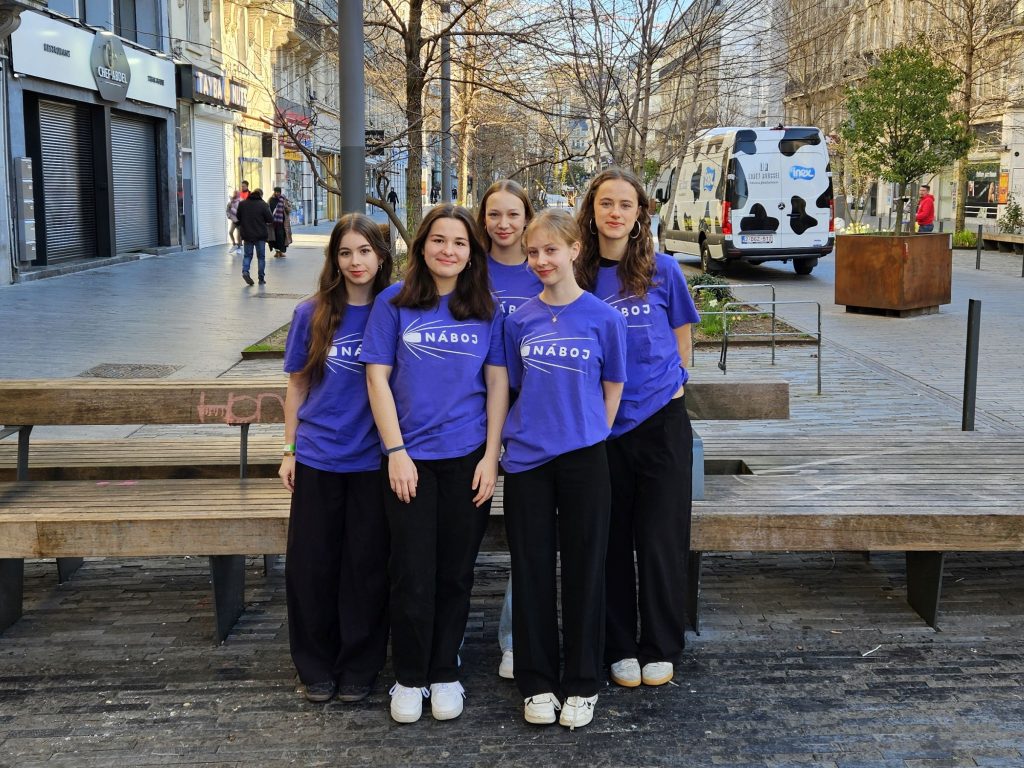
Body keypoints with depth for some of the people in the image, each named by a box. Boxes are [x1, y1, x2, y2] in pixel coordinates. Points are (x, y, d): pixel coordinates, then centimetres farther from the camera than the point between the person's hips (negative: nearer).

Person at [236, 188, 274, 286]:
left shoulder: (242, 204, 0)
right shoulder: (263, 205, -12)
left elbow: (238, 218, 8)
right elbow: (271, 219, -11)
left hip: (247, 234, 3)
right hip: (260, 235, -2)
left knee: (247, 254, 13)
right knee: (261, 256, 8)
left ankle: (245, 271, -10)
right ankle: (261, 278, 9)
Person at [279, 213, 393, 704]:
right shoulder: (312, 314, 1)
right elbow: (297, 387, 8)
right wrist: (289, 450, 6)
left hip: (373, 460, -1)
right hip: (318, 459, 1)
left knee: (366, 566, 6)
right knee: (311, 566, 7)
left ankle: (359, 667, 22)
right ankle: (316, 667, 24)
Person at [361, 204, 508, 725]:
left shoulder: (486, 310, 5)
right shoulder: (394, 303, 1)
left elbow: (497, 383, 4)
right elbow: (378, 378, -1)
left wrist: (491, 456, -3)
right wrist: (396, 452, -8)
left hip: (468, 458, 1)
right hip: (410, 459, -1)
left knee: (455, 574, 9)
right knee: (413, 576, 2)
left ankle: (444, 674, 25)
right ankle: (410, 679, 20)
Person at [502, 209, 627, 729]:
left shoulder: (603, 318, -2)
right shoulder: (520, 320, 5)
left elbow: (612, 387, 5)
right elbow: (513, 387, 13)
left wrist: (593, 434, 0)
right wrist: (523, 432, 4)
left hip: (583, 459, -2)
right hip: (526, 459, 2)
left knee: (584, 570, 5)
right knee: (532, 571, 7)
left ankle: (582, 684, 18)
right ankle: (537, 682, 20)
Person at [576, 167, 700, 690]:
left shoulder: (662, 270, 0)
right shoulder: (577, 275, 2)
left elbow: (681, 338, 11)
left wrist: (667, 385, 4)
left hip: (660, 418, -1)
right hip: (598, 425, 1)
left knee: (661, 538, 3)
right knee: (611, 539, 8)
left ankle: (660, 649, 18)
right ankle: (619, 647, 22)